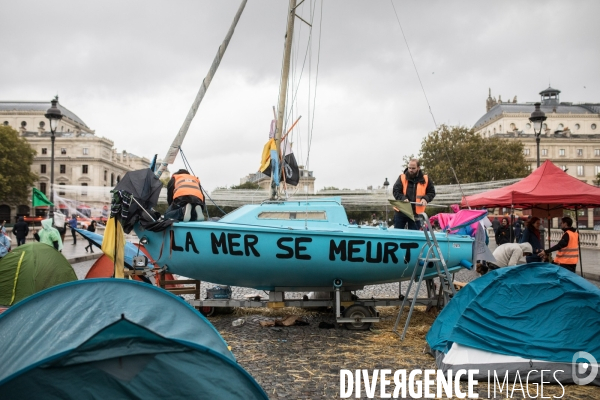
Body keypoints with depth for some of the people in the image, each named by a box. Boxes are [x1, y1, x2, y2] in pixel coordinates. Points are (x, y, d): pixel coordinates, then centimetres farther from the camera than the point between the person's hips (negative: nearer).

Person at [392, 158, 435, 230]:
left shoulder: (425, 179, 0)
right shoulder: (402, 177, -4)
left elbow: (432, 192, 7)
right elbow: (396, 191, -8)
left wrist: (425, 199, -13)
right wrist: (403, 199, -26)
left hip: (416, 213, 1)